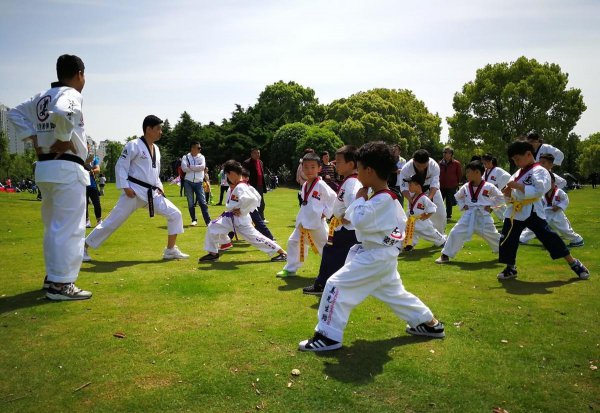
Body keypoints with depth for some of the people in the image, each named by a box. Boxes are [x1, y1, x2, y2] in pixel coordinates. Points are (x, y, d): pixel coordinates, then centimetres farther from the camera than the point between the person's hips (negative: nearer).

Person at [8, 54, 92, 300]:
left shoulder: (41, 97, 16)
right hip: (66, 169, -9)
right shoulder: (71, 94, -10)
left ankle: (53, 276, 31)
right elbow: (61, 114, -32)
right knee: (69, 228, -5)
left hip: (44, 167, 9)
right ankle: (61, 284, -2)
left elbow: (15, 114, 25)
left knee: (53, 225, 19)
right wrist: (65, 140, -17)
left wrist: (35, 139, 15)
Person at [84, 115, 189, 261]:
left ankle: (170, 250, 8)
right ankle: (83, 248, 13)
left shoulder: (156, 149, 13)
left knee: (175, 214, -2)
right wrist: (125, 187, -17)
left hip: (152, 193, 7)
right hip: (134, 192, -7)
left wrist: (159, 187, 9)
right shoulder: (134, 145, -9)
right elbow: (120, 167, -10)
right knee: (112, 221, -3)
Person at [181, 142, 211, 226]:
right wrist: (197, 167, -10)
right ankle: (194, 220, 19)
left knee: (202, 202, -2)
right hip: (188, 182, -1)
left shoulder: (201, 157, 7)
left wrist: (190, 167, -12)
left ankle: (208, 221, -2)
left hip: (198, 183, 1)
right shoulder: (185, 157, 1)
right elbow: (184, 168, -14)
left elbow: (202, 166, -11)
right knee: (191, 203, 7)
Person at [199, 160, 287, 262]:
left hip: (241, 219, -10)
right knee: (213, 227, 14)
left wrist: (242, 211, -27)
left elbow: (253, 199, -42)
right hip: (230, 218, 10)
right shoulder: (234, 187, 6)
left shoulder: (241, 187, -26)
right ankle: (213, 253, 31)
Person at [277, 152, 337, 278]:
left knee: (324, 246, 2)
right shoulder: (304, 185, 8)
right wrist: (304, 215, 10)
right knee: (293, 242, 11)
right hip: (303, 221, 7)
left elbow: (333, 198, -15)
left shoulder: (321, 185, -15)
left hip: (316, 222, -7)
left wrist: (325, 213, -14)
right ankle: (290, 269, 25)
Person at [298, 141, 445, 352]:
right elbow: (402, 224, 21)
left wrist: (359, 199, -14)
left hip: (374, 257, -10)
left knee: (337, 285, -10)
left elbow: (359, 220, -30)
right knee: (395, 293, 25)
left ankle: (328, 335, -5)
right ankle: (429, 322, 36)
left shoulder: (381, 200, -22)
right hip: (384, 257, 10)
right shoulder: (390, 197, 9)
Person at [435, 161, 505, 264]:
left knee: (492, 235, 10)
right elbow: (458, 196, 21)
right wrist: (462, 206, 7)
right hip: (468, 215, 2)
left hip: (483, 216, -2)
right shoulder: (465, 187, 3)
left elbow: (500, 197, 5)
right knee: (455, 233, -8)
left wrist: (490, 206, -3)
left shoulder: (489, 186, -7)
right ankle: (445, 255, 1)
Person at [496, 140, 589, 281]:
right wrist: (508, 193, -3)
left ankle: (574, 264, 10)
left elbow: (539, 191, -24)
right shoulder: (518, 173, 14)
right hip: (515, 212, 7)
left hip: (532, 212, -7)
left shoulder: (540, 171, -9)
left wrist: (518, 186, -24)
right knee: (507, 240, 5)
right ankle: (510, 268, 23)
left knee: (548, 236, -7)